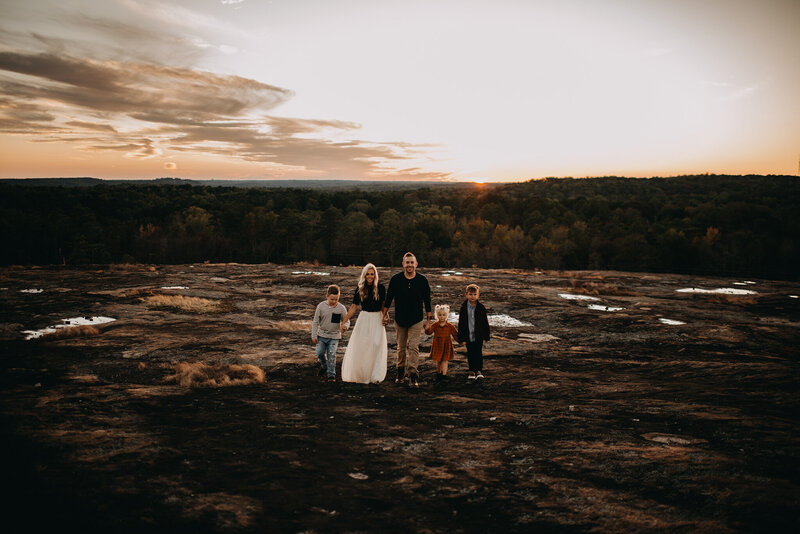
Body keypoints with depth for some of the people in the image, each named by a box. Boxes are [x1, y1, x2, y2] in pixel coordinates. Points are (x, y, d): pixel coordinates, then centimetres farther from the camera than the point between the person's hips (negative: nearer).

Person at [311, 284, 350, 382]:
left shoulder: (341, 308, -8)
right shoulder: (321, 306, -8)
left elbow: (346, 321, 2)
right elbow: (315, 322, 0)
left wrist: (345, 326, -23)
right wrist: (314, 335, -2)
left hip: (334, 336, -1)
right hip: (322, 335, 1)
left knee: (331, 355, -6)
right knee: (319, 353, -3)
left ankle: (331, 375, 6)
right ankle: (324, 366, 28)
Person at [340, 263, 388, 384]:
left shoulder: (380, 288, -2)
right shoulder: (360, 289, 1)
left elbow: (384, 305, 7)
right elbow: (353, 307, 4)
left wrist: (385, 317, -5)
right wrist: (344, 322, 1)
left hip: (377, 319, -1)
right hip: (364, 319, 1)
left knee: (377, 345, -7)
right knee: (360, 346, 2)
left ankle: (375, 376, 0)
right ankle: (360, 374, 17)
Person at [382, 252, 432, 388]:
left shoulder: (422, 280, -4)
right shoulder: (395, 279, -4)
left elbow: (427, 301, 4)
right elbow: (389, 298, 7)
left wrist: (428, 319, 5)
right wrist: (385, 314, 7)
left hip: (416, 320, -1)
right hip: (400, 319, 1)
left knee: (413, 347, -10)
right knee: (401, 347, 13)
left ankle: (413, 376, -10)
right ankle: (401, 372, 30)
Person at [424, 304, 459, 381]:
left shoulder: (450, 326, -4)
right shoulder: (434, 325, -6)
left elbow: (455, 335, 2)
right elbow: (429, 332, -18)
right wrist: (427, 329, -40)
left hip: (446, 346, -1)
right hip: (437, 346, 1)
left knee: (444, 360, -3)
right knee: (438, 361, 12)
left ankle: (444, 374, -2)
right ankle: (438, 373, 31)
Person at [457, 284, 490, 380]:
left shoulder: (481, 307, -4)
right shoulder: (463, 308, -3)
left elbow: (485, 322, 2)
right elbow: (461, 323, 1)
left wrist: (486, 336, 2)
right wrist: (461, 337, 0)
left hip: (479, 336, -1)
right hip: (468, 335, 1)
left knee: (478, 353, 4)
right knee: (470, 354, 8)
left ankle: (479, 370, 17)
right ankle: (472, 371, 20)